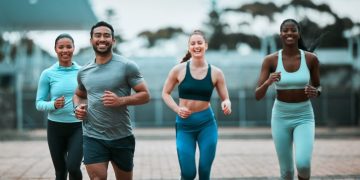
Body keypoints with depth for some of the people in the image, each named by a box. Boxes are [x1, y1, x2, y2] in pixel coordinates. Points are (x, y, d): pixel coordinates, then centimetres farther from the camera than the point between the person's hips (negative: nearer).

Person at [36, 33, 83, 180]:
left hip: (78, 127, -1)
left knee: (73, 167, -18)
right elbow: (39, 103, -1)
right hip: (55, 127, 1)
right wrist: (53, 105, -20)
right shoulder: (48, 74, -2)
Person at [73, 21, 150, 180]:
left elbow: (145, 95, -6)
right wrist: (77, 107, 2)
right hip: (93, 137, 2)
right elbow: (78, 95, 25)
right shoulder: (83, 71, 7)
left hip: (122, 137, -1)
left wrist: (121, 101, -22)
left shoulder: (127, 66, -7)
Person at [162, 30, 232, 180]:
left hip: (207, 124, 1)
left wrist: (226, 104, -20)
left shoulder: (216, 72, -1)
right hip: (184, 125, -1)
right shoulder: (179, 70, -4)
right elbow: (165, 93, 5)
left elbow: (226, 98, 4)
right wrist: (177, 109, -11)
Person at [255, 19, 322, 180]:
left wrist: (315, 92, -17)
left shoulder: (311, 58, -7)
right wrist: (268, 82, -31)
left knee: (303, 164, -22)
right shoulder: (270, 60, -8)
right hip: (281, 118, 1)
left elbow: (318, 88, 8)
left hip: (304, 117, -1)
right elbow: (257, 96, -9)